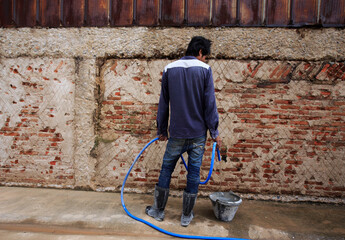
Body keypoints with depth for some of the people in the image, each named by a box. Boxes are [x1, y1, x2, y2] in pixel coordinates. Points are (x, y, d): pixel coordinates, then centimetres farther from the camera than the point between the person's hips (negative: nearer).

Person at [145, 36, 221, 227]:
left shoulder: (169, 69, 4)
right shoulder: (204, 69, -3)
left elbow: (163, 103, 7)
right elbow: (210, 103, -6)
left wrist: (161, 129, 15)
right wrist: (214, 131, 1)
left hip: (177, 133, 1)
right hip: (198, 133, -1)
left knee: (166, 170, 15)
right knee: (194, 173, 10)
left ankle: (158, 211, 28)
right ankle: (186, 216, 22)